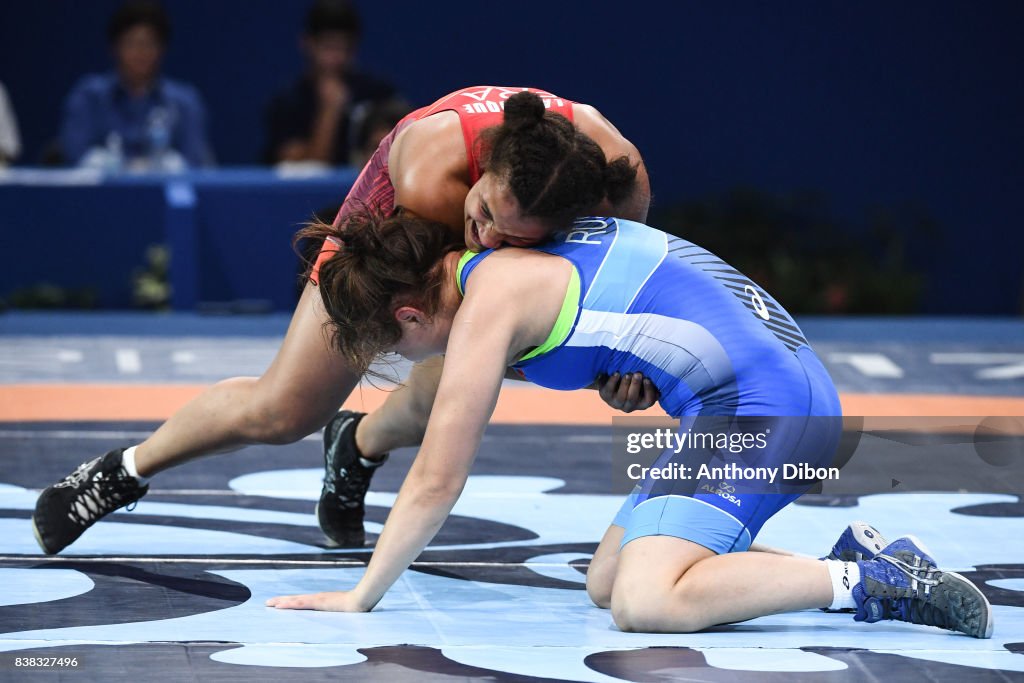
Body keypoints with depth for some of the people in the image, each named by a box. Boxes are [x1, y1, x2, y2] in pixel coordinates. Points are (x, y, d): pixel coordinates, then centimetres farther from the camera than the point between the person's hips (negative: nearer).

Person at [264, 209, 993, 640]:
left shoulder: (488, 301, -9)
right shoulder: (508, 258, 17)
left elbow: (437, 482, -7)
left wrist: (361, 597, 4)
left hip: (760, 402, -10)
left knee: (645, 604, -22)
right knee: (608, 582, 11)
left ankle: (876, 583, -15)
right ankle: (847, 561, 6)